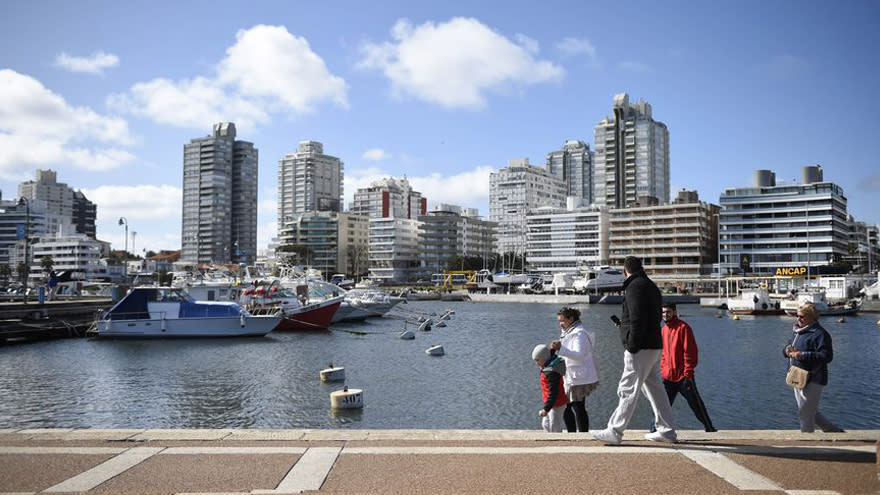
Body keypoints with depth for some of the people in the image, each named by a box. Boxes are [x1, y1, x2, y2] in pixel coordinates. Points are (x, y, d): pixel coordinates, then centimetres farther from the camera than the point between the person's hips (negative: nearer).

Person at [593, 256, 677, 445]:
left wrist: (632, 347, -20)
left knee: (627, 390, -7)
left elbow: (637, 320, -20)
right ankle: (666, 430, 19)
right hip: (655, 346, 10)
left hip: (641, 349, -10)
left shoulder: (635, 287, -12)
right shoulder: (652, 287, 19)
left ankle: (615, 431, -4)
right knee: (654, 387, 15)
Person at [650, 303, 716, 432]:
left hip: (683, 376, -5)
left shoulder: (683, 327, -11)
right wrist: (662, 368, 11)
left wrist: (688, 373, -17)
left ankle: (709, 427, 21)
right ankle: (656, 425, 8)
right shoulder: (664, 329, 10)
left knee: (695, 403, 7)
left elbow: (691, 352, -14)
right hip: (668, 376, 5)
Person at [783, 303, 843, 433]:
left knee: (805, 414, -3)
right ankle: (835, 430, 33)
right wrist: (787, 350, -2)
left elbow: (826, 356, -22)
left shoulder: (820, 334, -14)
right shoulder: (798, 332, 14)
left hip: (812, 381, -9)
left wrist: (802, 355, -25)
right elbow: (787, 349, 23)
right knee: (811, 413, 19)